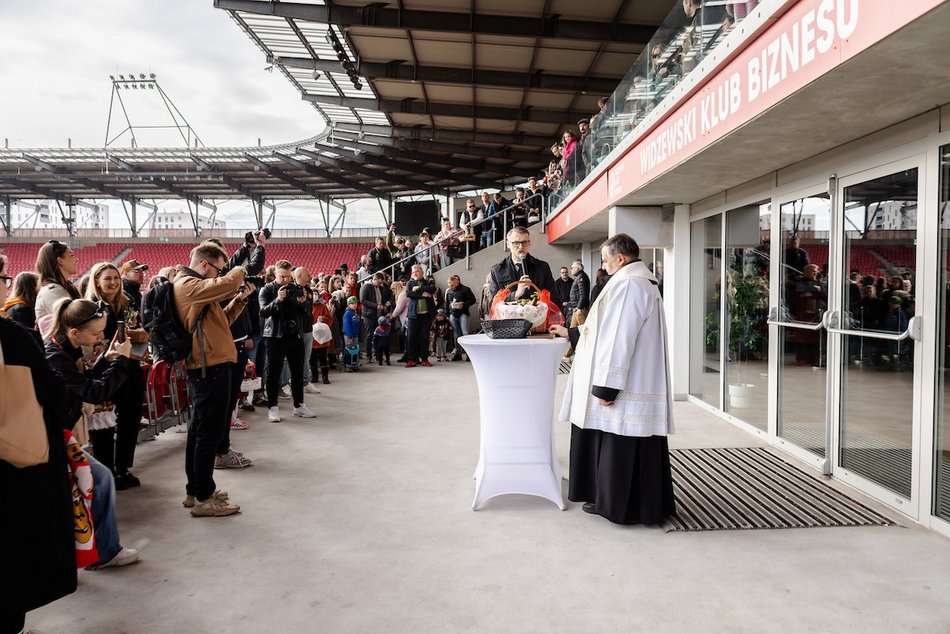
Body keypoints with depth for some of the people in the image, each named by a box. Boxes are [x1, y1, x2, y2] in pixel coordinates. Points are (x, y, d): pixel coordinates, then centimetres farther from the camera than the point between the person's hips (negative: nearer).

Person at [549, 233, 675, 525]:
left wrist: (605, 386, -22)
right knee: (628, 447, 15)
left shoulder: (628, 285, -19)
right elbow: (611, 328, 25)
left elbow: (619, 339, -24)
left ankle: (619, 504, 10)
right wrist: (570, 332, 28)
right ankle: (610, 498, 24)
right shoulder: (641, 282, 16)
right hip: (637, 383, 10)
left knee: (619, 446, 0)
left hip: (625, 386, -10)